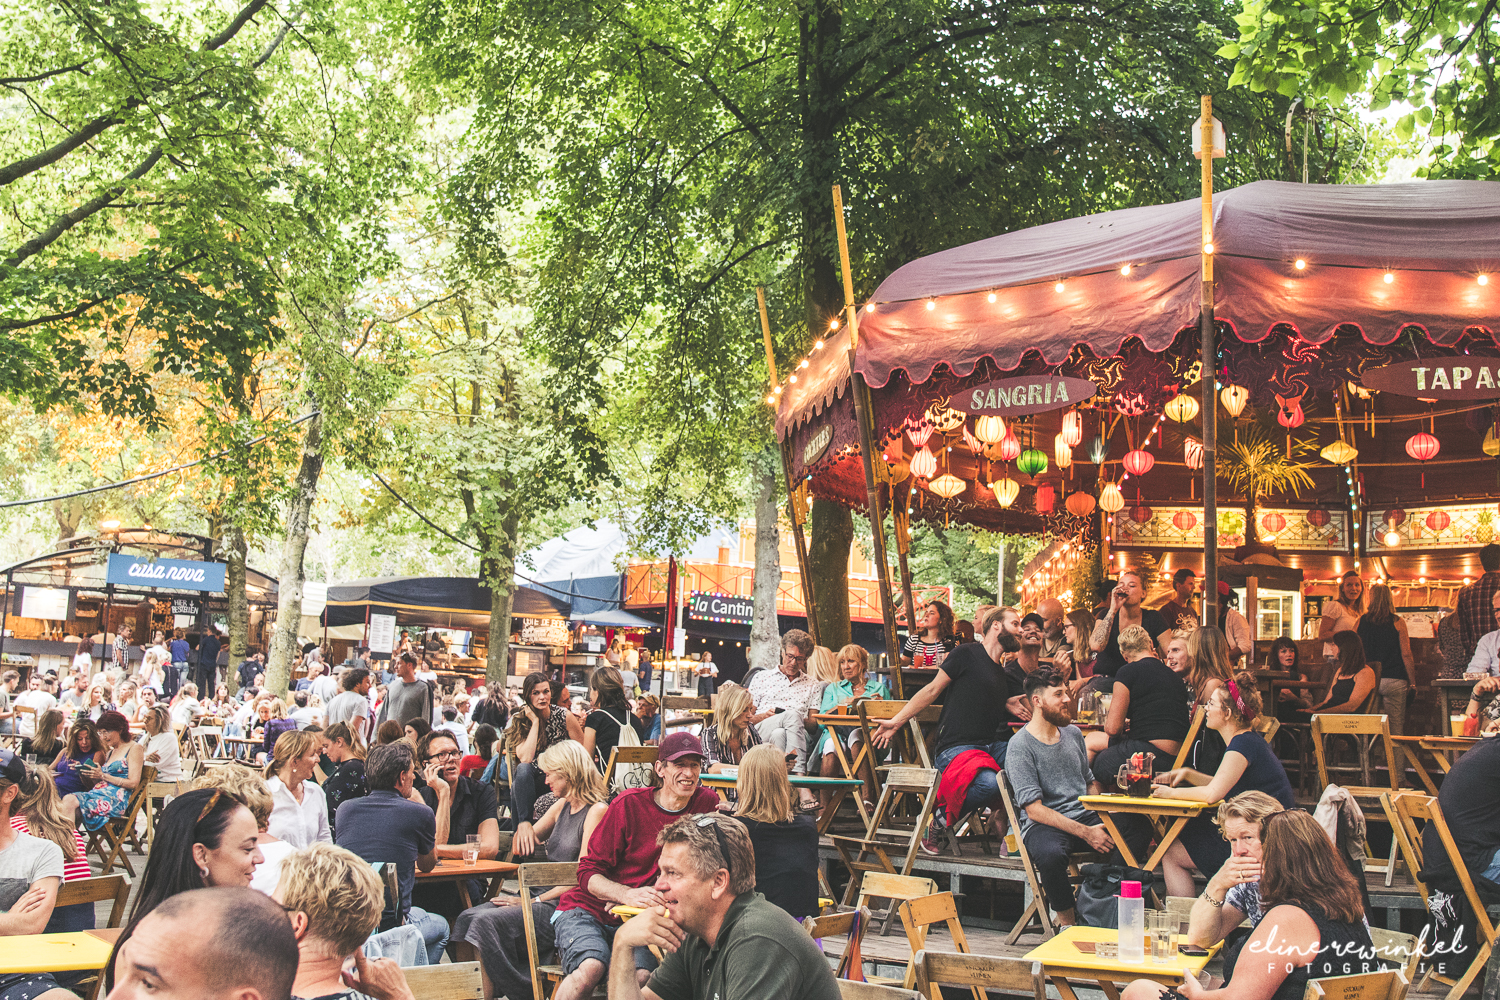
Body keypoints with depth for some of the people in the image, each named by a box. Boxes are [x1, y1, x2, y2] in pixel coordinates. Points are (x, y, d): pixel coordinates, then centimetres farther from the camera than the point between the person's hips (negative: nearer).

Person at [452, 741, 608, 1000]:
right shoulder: (562, 806, 17)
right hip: (544, 896, 8)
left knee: (487, 921, -25)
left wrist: (534, 900, -16)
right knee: (467, 918, -11)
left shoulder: (597, 811, -9)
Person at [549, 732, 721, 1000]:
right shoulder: (629, 804, -5)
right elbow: (588, 872, -6)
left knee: (639, 977, -30)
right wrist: (627, 894, -24)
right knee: (590, 968, -33)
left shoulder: (707, 804, 2)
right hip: (588, 909, -2)